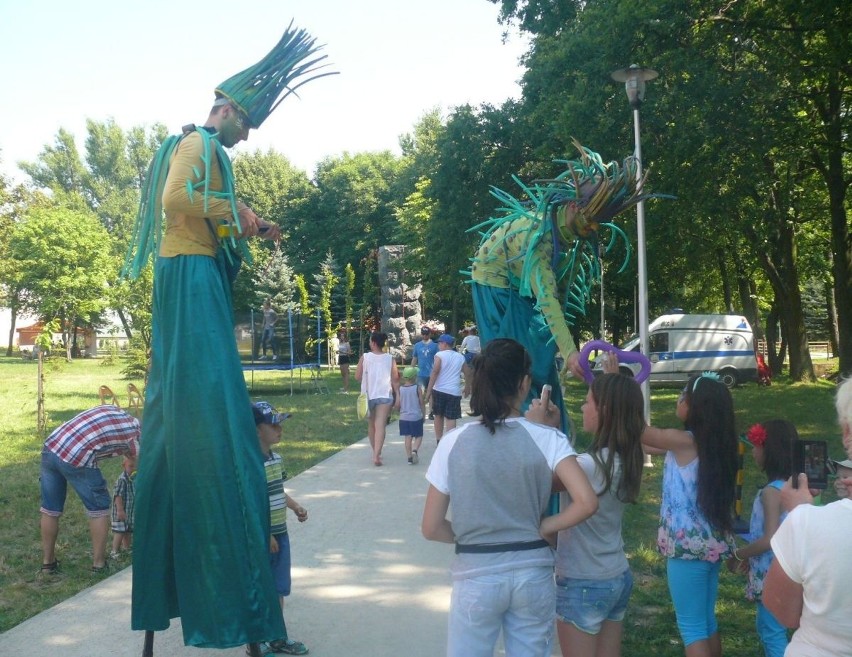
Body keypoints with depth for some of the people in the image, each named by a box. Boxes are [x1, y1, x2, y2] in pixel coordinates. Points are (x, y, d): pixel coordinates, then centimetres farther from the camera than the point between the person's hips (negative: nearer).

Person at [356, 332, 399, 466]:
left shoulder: (364, 357, -5)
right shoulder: (390, 359, -3)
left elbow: (357, 376, -3)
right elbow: (395, 379, -4)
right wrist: (398, 395, 2)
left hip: (368, 395, 1)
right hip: (385, 396, -1)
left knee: (371, 425, 18)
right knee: (380, 426, -7)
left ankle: (376, 452, 31)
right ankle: (376, 455, -20)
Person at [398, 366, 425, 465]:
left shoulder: (400, 389, -2)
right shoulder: (417, 388, -8)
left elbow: (398, 404, -1)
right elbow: (421, 403, -5)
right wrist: (424, 414, 8)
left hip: (404, 418, 3)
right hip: (416, 417, -2)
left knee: (407, 437, 7)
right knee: (419, 436, 8)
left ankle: (409, 457, 4)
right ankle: (414, 450, -16)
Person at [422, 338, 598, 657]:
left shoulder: (454, 442, -8)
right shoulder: (547, 439, -9)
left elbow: (431, 528, -6)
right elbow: (587, 502, -19)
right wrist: (544, 528, -5)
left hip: (475, 576, 0)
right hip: (533, 574, 1)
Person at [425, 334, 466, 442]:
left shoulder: (440, 355, -4)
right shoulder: (460, 357, 8)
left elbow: (434, 373, -11)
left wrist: (428, 391, -10)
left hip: (439, 390, -1)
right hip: (454, 392, 1)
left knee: (438, 416, 17)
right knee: (451, 419, -1)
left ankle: (439, 442, 25)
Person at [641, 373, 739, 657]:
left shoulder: (684, 441, -19)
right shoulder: (715, 442, 4)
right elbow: (652, 445, 13)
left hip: (689, 547, -8)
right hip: (711, 544, 8)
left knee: (692, 628, 2)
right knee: (707, 621, 19)